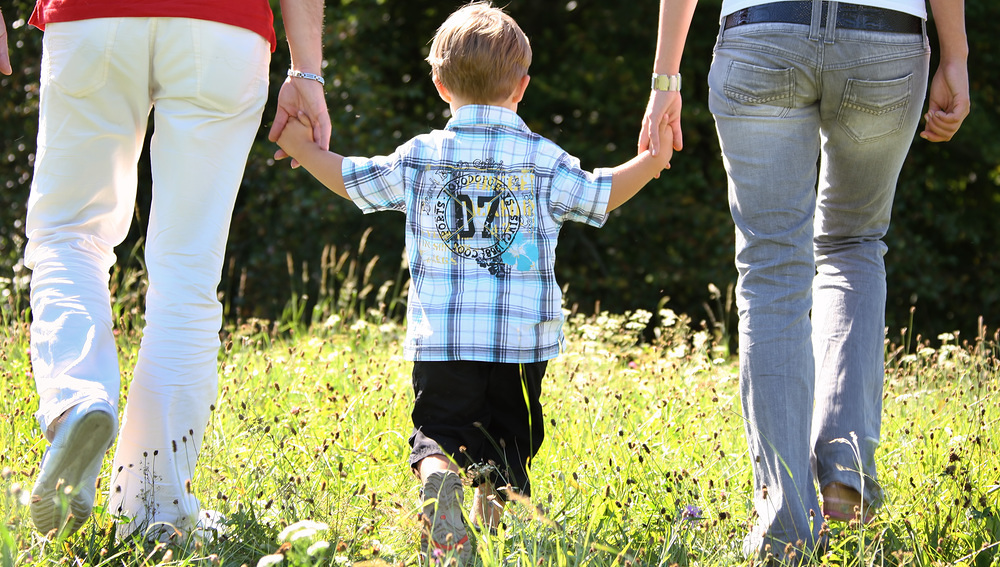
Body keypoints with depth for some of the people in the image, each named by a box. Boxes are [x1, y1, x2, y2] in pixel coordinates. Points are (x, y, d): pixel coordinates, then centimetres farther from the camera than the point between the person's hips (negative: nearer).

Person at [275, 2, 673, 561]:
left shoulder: (418, 157, 2)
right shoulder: (544, 159, 1)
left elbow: (355, 180, 14)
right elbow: (600, 196, 12)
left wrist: (306, 151, 30)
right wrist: (651, 162, 28)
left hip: (440, 336, 0)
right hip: (522, 335, 0)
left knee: (439, 427, 4)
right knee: (509, 431, 13)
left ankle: (438, 470, -29)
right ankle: (498, 483, -16)